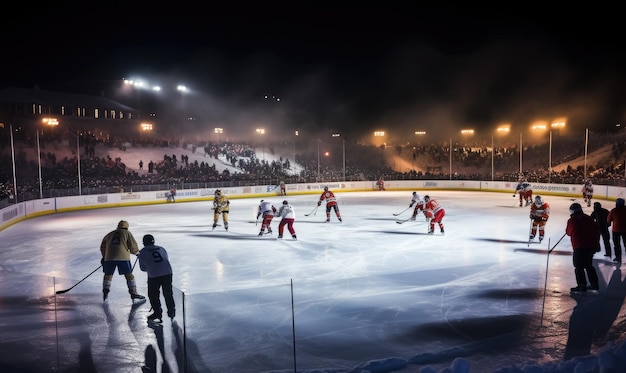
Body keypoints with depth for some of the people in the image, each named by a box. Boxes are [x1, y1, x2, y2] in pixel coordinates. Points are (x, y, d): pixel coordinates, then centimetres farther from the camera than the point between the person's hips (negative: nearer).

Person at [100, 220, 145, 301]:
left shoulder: (110, 234, 23)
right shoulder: (127, 233, 10)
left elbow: (103, 247, 27)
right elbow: (133, 245, 4)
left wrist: (104, 256, 39)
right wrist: (136, 252, 23)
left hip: (109, 257, 4)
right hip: (123, 257, -3)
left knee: (108, 275, 21)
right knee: (129, 275, 3)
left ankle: (105, 291, 19)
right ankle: (133, 293, 4)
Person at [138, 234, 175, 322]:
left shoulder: (142, 252, 9)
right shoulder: (161, 248, 19)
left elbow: (143, 268, 13)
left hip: (154, 276, -4)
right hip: (167, 273, 4)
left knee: (153, 295, 15)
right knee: (168, 293, 19)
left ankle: (157, 313, 16)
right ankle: (171, 312, 27)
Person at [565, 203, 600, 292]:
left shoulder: (571, 220, -4)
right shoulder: (589, 218, 9)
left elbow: (568, 232, 11)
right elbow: (596, 231, 10)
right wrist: (597, 244, 17)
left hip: (579, 247, -6)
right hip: (591, 246, 6)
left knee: (579, 266, 1)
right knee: (589, 265, 19)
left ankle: (582, 285, -2)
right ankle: (594, 284, 22)